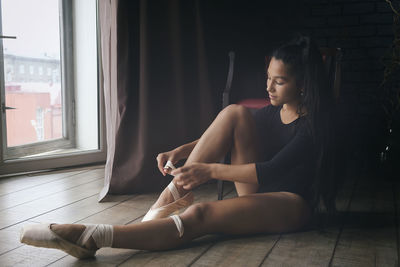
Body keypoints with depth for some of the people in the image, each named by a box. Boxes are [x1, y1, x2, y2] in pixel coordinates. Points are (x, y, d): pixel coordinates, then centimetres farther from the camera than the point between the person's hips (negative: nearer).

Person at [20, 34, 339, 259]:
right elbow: (221, 137, 10)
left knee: (200, 215, -35)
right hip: (258, 191, 7)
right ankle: (174, 194, -20)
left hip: (291, 204, -7)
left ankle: (89, 237, -43)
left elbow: (273, 169, -23)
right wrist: (181, 152, -6)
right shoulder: (272, 111, 10)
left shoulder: (313, 124, -13)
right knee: (235, 113, -15)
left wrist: (210, 169, -25)